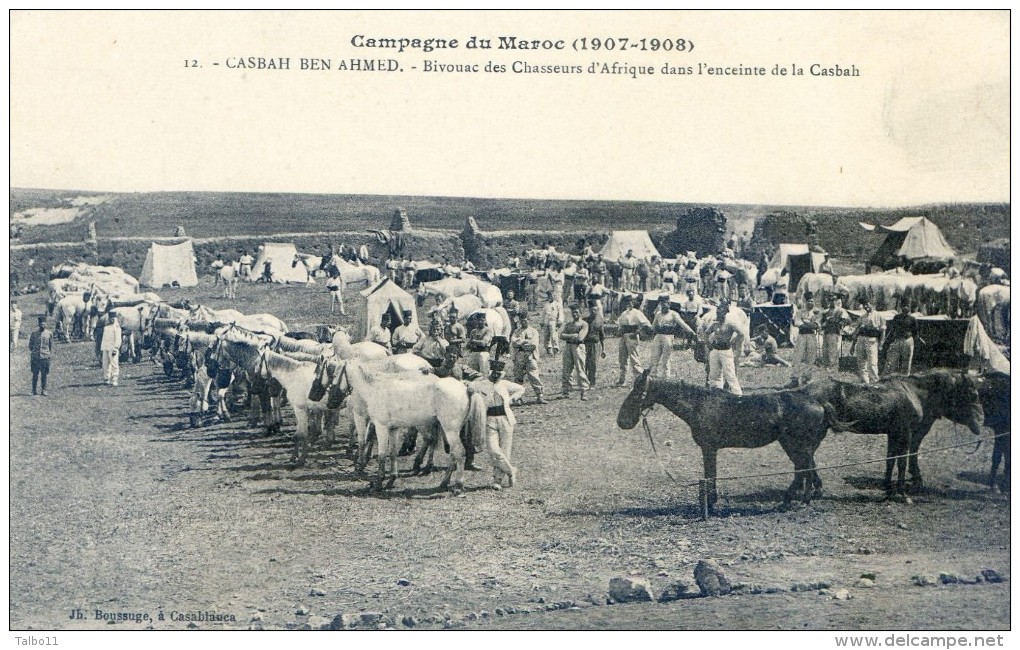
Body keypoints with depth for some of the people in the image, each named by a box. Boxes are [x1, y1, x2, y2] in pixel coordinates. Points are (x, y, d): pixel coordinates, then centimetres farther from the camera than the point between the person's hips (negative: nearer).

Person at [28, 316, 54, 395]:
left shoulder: (49, 333, 6)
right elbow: (30, 344, 12)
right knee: (35, 374, 1)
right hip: (35, 357, 0)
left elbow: (51, 345, 12)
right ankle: (34, 390, 8)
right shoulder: (34, 333, 4)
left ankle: (43, 390, 8)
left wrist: (51, 354, 5)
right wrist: (33, 351, 3)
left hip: (45, 356, 0)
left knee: (44, 374, 2)